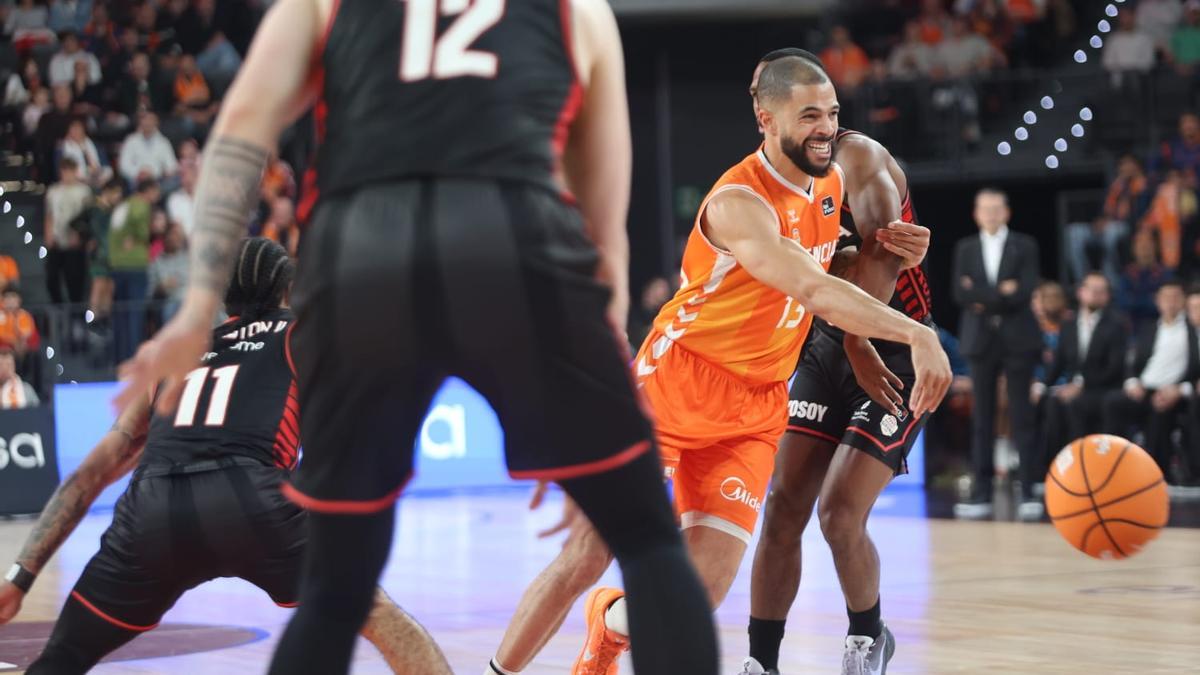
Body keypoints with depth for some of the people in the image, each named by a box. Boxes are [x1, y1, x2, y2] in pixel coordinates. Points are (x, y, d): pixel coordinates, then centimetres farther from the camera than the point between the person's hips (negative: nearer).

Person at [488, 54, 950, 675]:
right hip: (671, 388, -6)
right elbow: (814, 291, -36)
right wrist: (914, 334, -45)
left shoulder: (832, 182, 3)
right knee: (587, 556, -6)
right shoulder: (740, 203, -23)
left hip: (754, 411, 6)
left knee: (703, 592, -6)